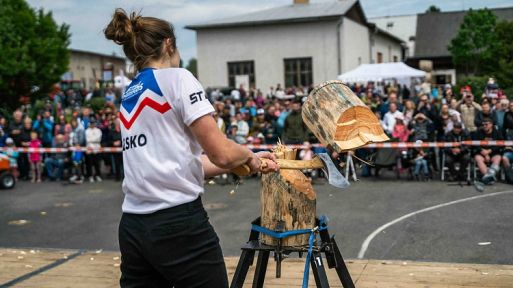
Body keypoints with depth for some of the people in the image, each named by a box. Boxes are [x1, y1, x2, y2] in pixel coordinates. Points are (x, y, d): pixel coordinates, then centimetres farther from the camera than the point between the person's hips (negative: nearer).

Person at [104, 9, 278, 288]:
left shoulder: (127, 97, 18)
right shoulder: (177, 78, -4)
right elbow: (222, 154, -14)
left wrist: (248, 163, 21)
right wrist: (249, 155, 9)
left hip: (132, 228, 7)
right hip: (179, 224, -7)